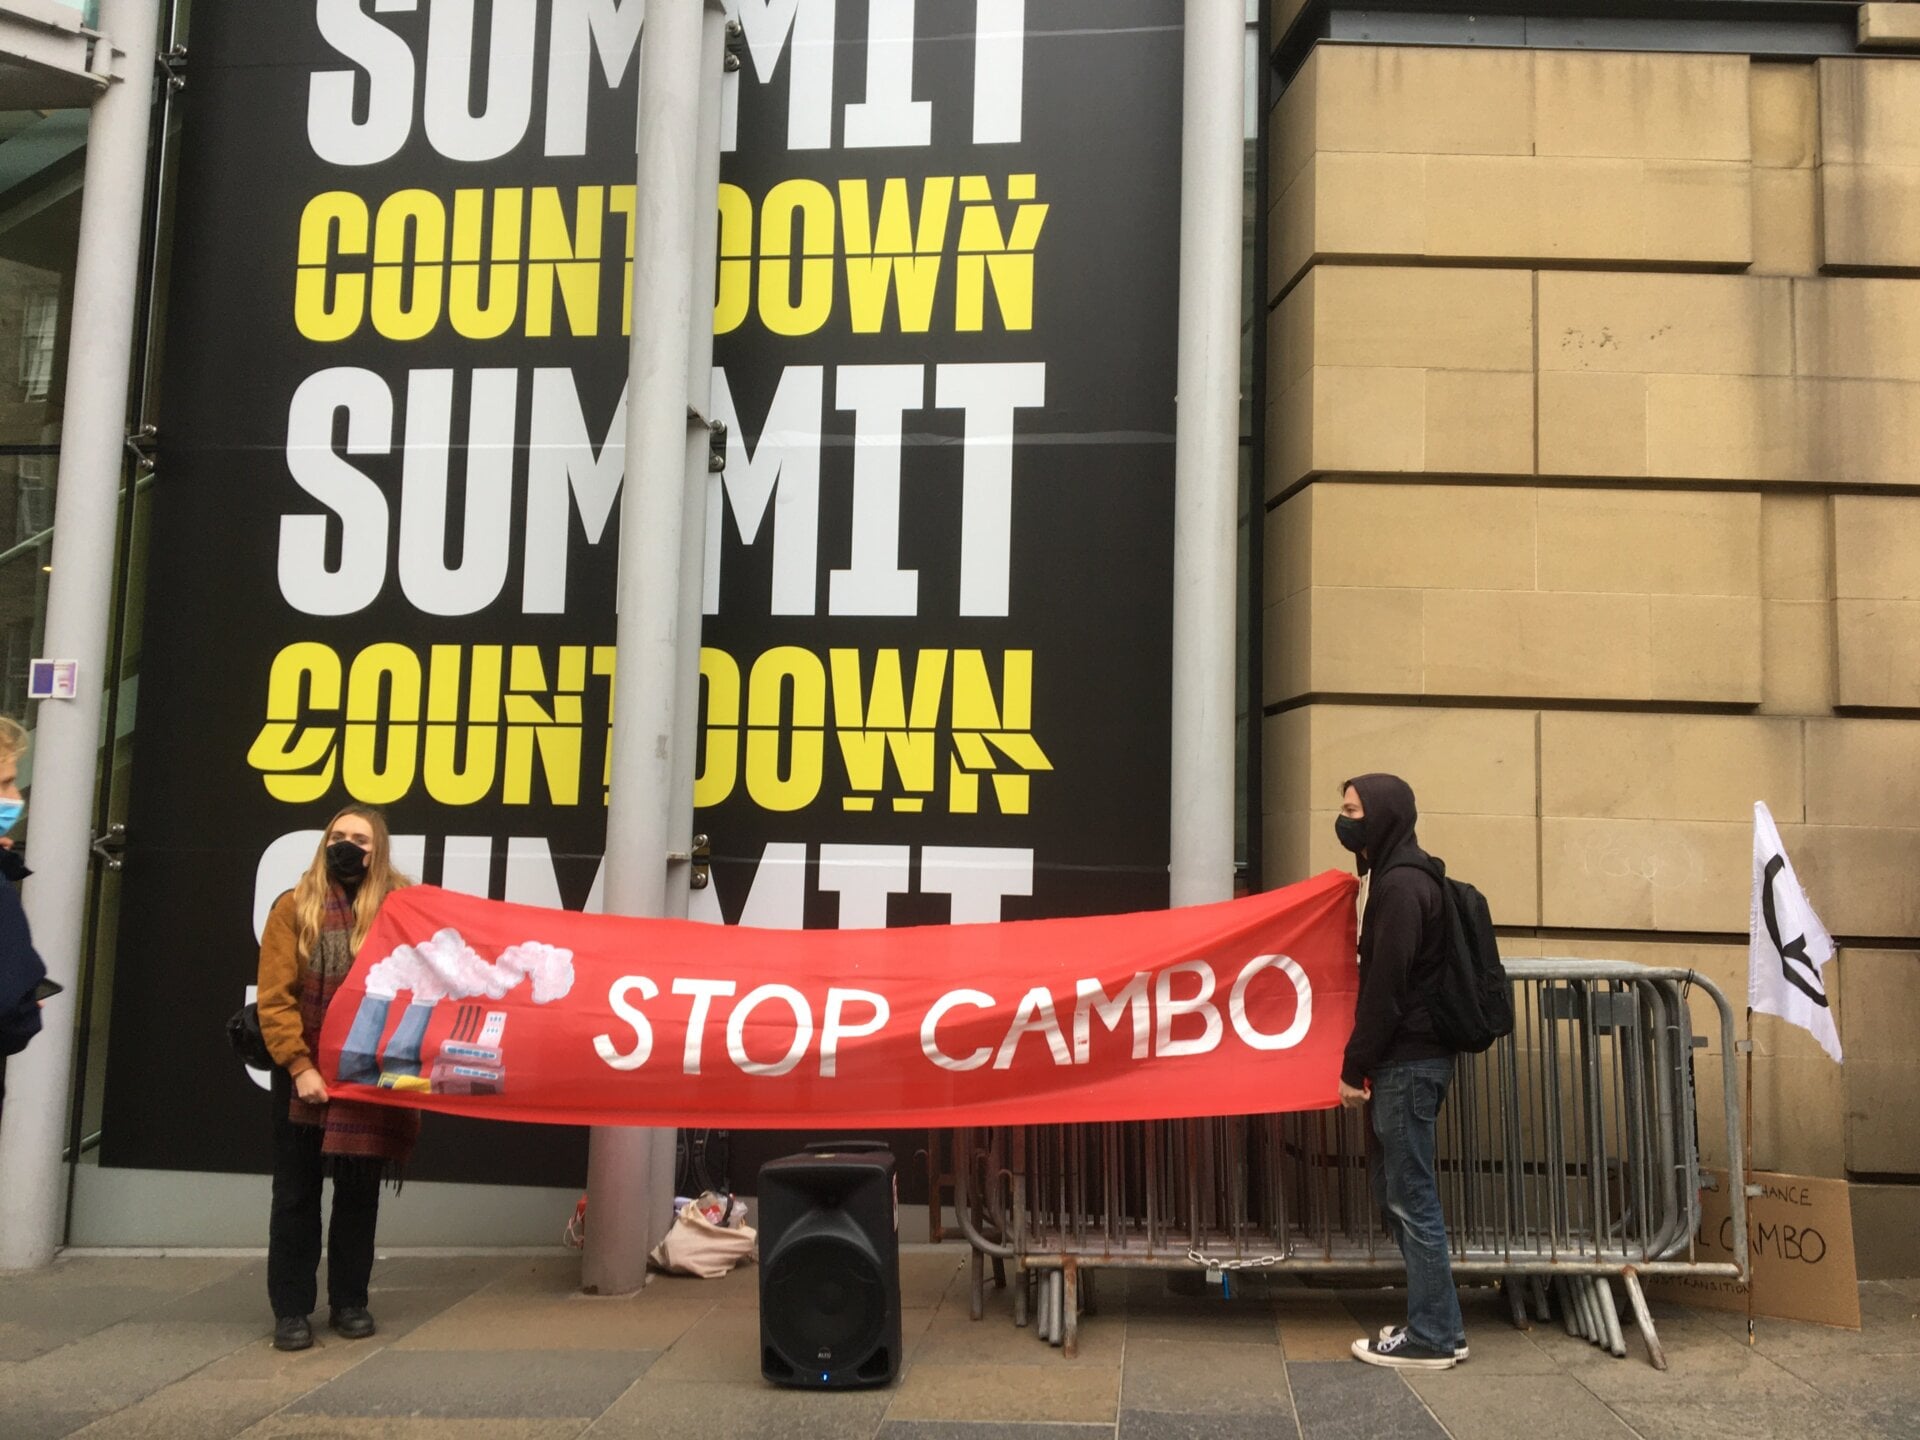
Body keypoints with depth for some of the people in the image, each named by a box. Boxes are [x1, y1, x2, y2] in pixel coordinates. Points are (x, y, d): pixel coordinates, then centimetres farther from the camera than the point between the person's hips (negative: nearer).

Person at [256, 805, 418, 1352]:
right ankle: (291, 1309, 16)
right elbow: (275, 997, -6)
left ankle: (349, 1302, 23)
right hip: (306, 1074, -1)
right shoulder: (294, 907, -2)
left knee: (360, 1193, 10)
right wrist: (299, 1065, -14)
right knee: (296, 1193, 7)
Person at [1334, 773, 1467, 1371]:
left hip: (1408, 1063, -10)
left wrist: (1354, 1068, -15)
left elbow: (1385, 988, -20)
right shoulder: (1401, 878, 16)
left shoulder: (1401, 886, -16)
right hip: (1410, 1059, 10)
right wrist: (1366, 1065, 17)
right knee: (1399, 1193, 14)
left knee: (1411, 1198, -4)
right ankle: (1436, 1324, 20)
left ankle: (1432, 1337, 4)